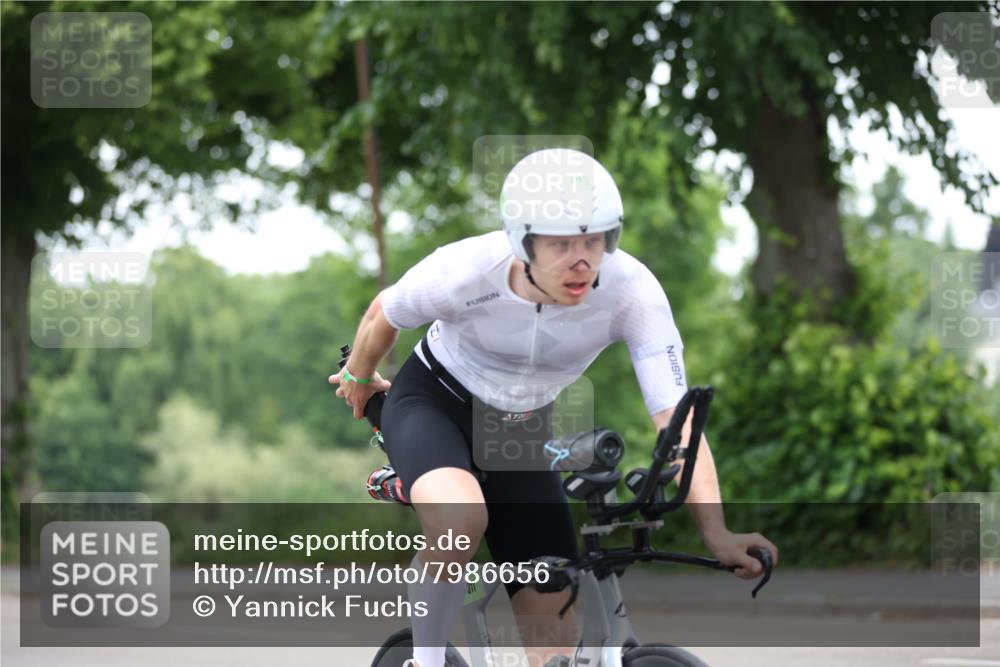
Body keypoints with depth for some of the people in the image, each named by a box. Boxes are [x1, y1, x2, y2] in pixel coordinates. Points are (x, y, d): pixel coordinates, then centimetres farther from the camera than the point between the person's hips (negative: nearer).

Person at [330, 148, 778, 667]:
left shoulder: (632, 291, -29)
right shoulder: (465, 270, -32)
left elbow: (676, 415, -32)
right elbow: (383, 316, -9)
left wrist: (716, 534, -44)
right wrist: (359, 377, 11)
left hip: (520, 431, 3)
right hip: (434, 402, -3)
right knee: (460, 518, -38)